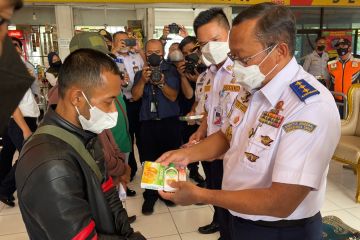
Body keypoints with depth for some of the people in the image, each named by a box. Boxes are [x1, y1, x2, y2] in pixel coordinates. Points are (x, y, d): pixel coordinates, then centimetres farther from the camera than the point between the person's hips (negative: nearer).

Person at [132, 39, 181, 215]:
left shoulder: (171, 71, 2)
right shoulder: (141, 72, 9)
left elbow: (173, 96, -8)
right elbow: (135, 96, -2)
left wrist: (161, 83, -24)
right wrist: (143, 80, -17)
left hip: (169, 121, -1)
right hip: (148, 122, 2)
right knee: (149, 160, 1)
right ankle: (150, 196, 14)